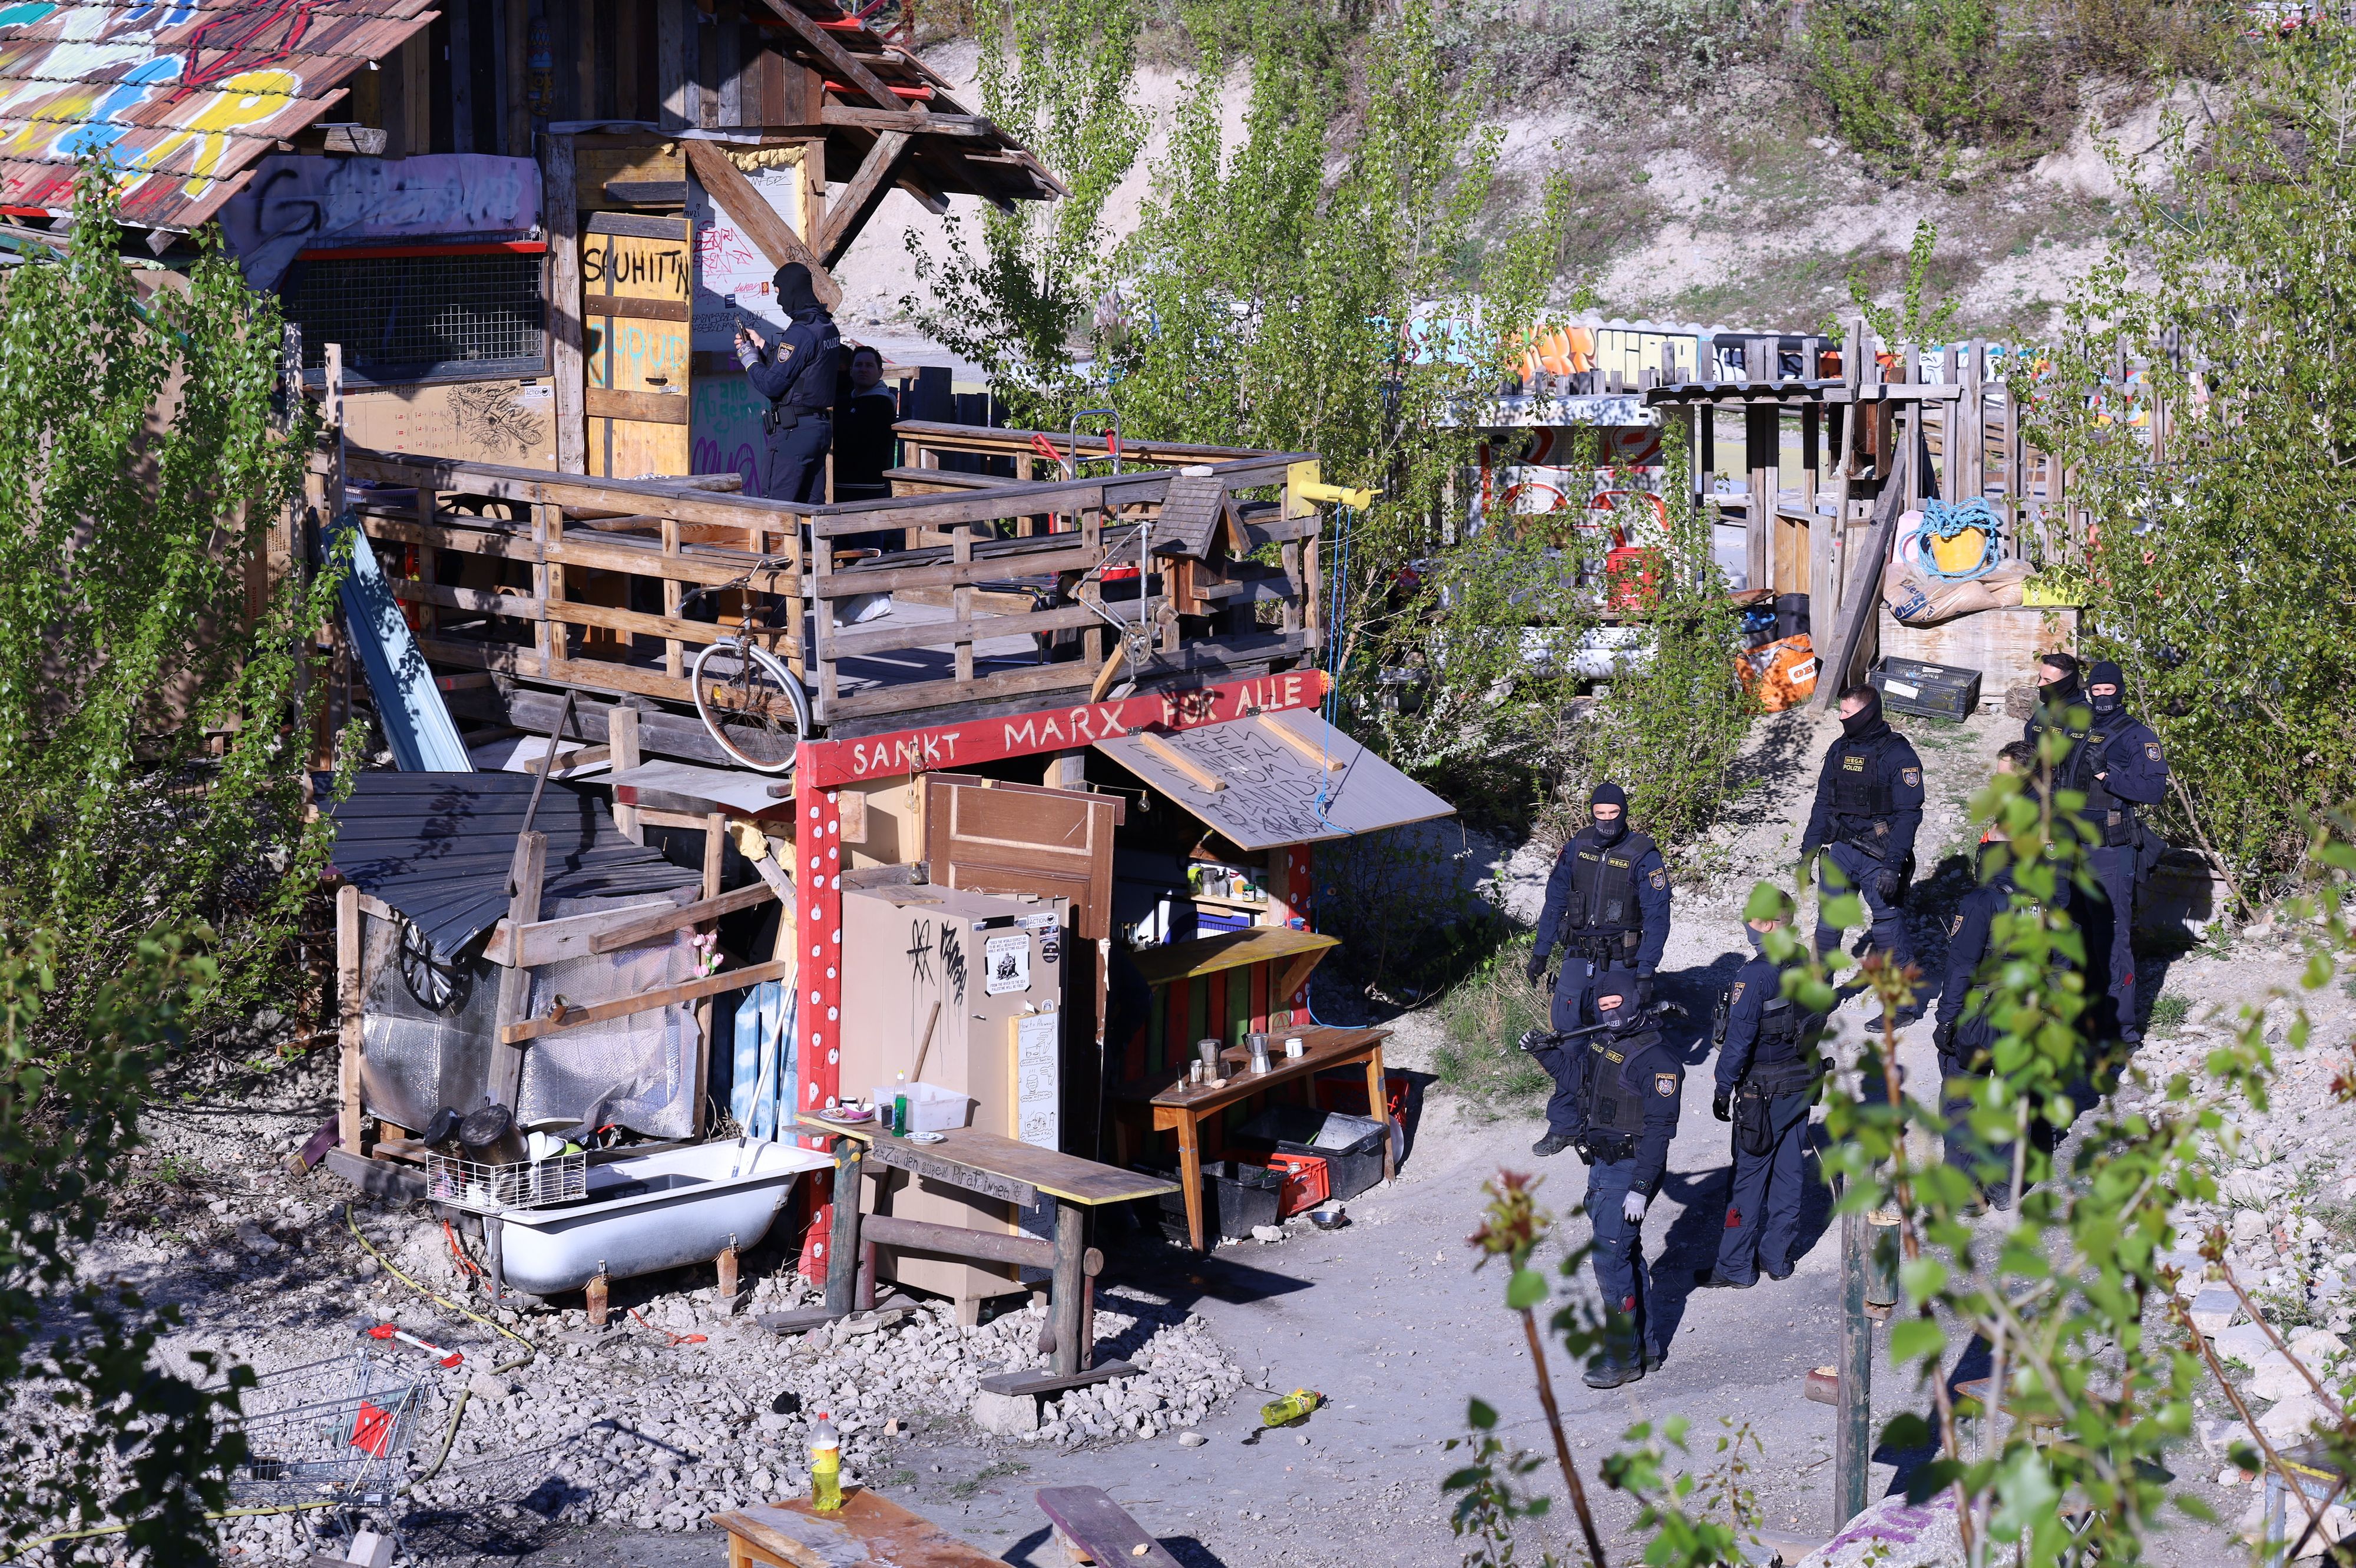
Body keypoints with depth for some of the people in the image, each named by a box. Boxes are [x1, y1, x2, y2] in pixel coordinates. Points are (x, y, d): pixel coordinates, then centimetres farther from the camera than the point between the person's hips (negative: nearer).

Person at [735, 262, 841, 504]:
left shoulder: (800, 332, -17)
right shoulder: (827, 327, 12)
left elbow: (771, 384, -18)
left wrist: (750, 360, -1)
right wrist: (762, 346, 22)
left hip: (793, 430, -9)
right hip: (822, 427, 9)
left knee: (776, 505, -6)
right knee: (812, 505, 11)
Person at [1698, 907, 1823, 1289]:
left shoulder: (1756, 975, -22)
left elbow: (1738, 1040, -21)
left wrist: (1722, 1091, -12)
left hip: (1762, 1092, -7)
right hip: (1801, 1085, 7)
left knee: (1749, 1176, 2)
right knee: (1789, 1172, 13)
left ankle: (1735, 1268, 8)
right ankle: (1777, 1257, 23)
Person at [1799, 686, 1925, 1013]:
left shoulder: (1898, 755, -11)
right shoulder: (1839, 749, 9)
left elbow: (1908, 814, -14)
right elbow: (1823, 803, 17)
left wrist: (1892, 865, -21)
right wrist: (1808, 849, 11)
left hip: (1879, 856, -6)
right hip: (1841, 851, 6)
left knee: (1889, 930, -4)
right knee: (1827, 926, 12)